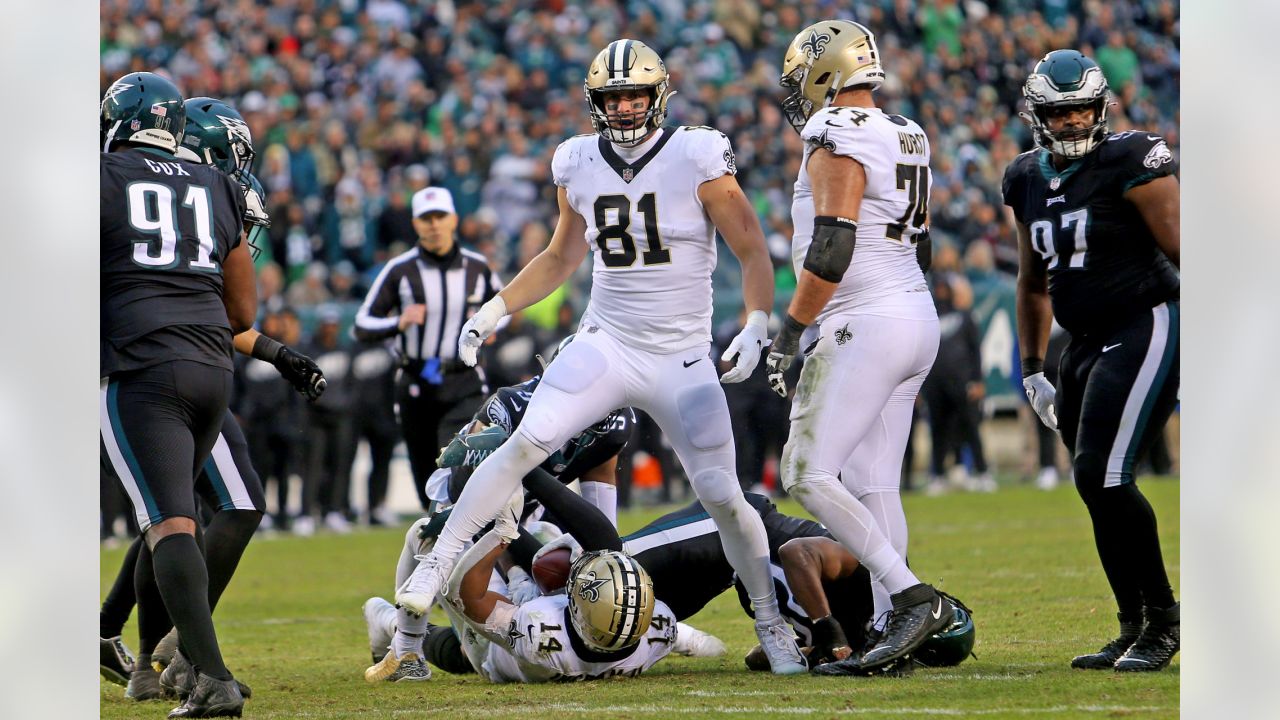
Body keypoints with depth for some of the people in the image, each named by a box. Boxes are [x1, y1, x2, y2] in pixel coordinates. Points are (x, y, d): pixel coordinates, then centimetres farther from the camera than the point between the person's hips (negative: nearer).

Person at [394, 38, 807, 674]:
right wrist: (496, 309, 11)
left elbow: (753, 252, -6)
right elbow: (562, 257, 19)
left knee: (722, 497, -4)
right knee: (527, 443, -19)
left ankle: (771, 622, 17)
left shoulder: (698, 161, -10)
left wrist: (754, 329, -19)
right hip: (606, 345, 2)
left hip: (682, 359, -2)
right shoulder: (580, 167, 2)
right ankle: (436, 565, -16)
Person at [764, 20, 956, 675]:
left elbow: (830, 253, -21)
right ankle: (895, 632, 7)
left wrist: (789, 331, -13)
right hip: (917, 319, 9)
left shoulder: (839, 143, -14)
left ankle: (912, 597, -17)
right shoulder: (903, 141, 14)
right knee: (872, 485, 9)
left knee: (808, 475, -10)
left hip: (866, 325, -9)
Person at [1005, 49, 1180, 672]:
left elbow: (1180, 248, -11)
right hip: (1087, 344, 8)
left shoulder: (1131, 163, -10)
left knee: (1102, 477, -16)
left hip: (1144, 331, -8)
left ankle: (1161, 621, -4)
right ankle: (1135, 630, 15)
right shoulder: (1029, 181, 12)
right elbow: (1033, 282, 23)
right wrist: (1032, 369, 22)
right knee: (1096, 487, 5)